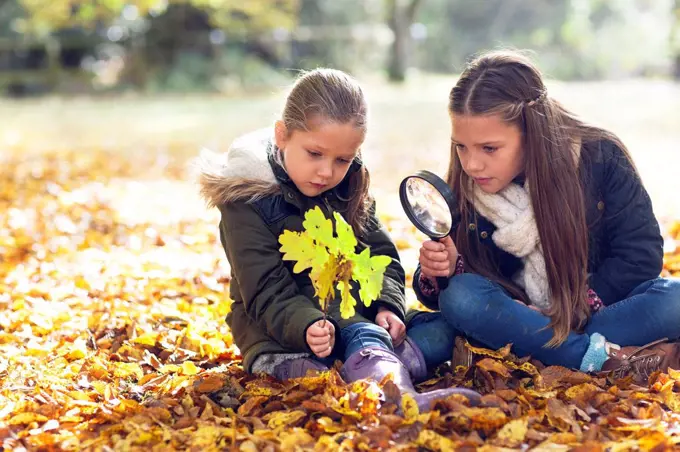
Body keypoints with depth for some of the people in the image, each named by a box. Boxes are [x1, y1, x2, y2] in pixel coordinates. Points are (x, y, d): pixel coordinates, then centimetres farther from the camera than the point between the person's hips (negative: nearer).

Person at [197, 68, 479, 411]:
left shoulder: (348, 186, 6)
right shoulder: (246, 198, -13)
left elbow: (381, 255, 6)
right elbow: (268, 293, -18)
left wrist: (388, 306, -15)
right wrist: (307, 328, -38)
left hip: (357, 311, 7)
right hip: (282, 327, -7)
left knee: (440, 330, -10)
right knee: (363, 335, -36)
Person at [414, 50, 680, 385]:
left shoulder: (601, 158, -12)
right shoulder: (463, 193, -8)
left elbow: (641, 254, -12)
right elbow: (446, 296, -1)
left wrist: (571, 312, -19)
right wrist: (439, 273, -25)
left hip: (603, 308, -1)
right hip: (522, 316, 1)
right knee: (460, 296, -29)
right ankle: (609, 359, -33)